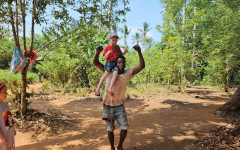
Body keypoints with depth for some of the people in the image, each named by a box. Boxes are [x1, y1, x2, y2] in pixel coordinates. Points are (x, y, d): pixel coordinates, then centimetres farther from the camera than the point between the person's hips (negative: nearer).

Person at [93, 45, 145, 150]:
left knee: (124, 128, -3)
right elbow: (96, 63, -4)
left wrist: (139, 52, -21)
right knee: (110, 129, 9)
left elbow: (142, 66, -11)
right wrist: (98, 52, -23)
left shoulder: (128, 73, -2)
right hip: (108, 106, 0)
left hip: (119, 106, 1)